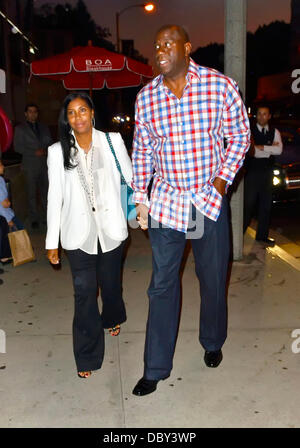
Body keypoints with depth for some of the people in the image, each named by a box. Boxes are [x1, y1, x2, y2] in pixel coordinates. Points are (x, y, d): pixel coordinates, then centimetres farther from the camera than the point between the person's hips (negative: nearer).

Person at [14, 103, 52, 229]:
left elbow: (50, 142, 16)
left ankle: (47, 216, 14)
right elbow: (17, 147, -3)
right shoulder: (20, 129, 4)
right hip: (30, 165, -3)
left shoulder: (44, 127, 17)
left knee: (45, 191, 5)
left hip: (45, 163, 3)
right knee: (32, 193, -1)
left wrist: (45, 150, -7)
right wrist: (35, 152, -12)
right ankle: (34, 219, 7)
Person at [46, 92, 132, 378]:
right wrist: (52, 241, 1)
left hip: (110, 227, 1)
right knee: (84, 292, -1)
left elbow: (130, 178, 5)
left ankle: (112, 318, 51)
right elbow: (55, 197, 1)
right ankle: (87, 357, 14)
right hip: (79, 231, -1)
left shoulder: (112, 141, 0)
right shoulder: (57, 151, 0)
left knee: (111, 282, 17)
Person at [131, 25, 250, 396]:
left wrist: (223, 177, -10)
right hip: (165, 201, 1)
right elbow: (141, 150, 8)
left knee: (213, 279, 14)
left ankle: (213, 343, 42)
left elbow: (240, 135, 2)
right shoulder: (146, 97, 1)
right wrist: (140, 198, 4)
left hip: (209, 199, -1)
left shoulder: (220, 86, -6)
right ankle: (156, 368, 20)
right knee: (162, 284, 5)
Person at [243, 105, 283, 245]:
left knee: (266, 205, 10)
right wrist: (270, 149, -10)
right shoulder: (249, 131, -3)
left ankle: (262, 235, 22)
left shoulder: (275, 132, 8)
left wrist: (260, 147, -12)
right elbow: (251, 152, -16)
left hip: (267, 173, 4)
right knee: (248, 204, -4)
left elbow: (279, 150, -8)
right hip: (252, 172, -4)